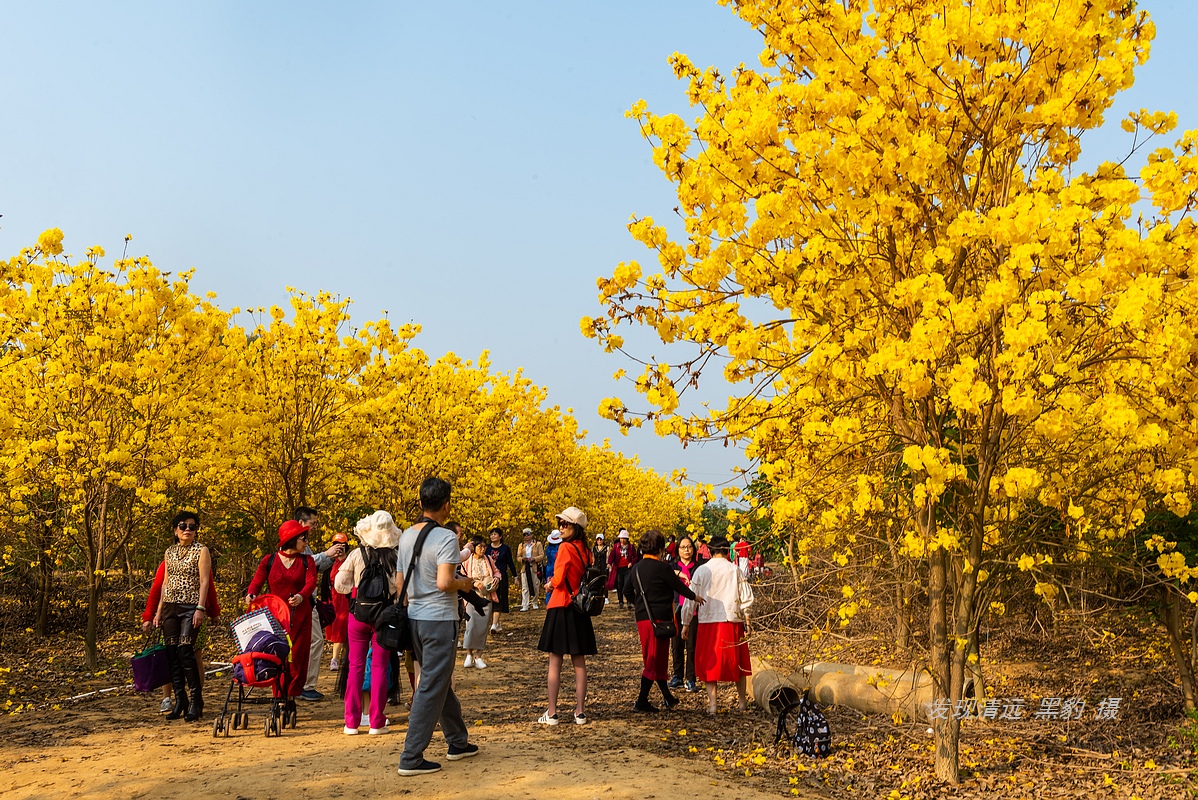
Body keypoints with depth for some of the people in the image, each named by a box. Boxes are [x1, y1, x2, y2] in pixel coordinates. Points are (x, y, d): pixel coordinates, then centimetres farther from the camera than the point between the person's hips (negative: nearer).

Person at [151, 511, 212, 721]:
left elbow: (204, 581, -8)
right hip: (170, 606, 6)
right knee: (171, 653, 2)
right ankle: (180, 701, 10)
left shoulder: (201, 551, -2)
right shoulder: (169, 552, 14)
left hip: (190, 607, -5)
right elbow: (165, 582, 18)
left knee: (185, 650, -15)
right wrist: (159, 610, 13)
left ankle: (196, 701, -7)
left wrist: (200, 608, -17)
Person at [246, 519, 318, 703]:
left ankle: (291, 697, 7)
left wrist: (301, 596, -31)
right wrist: (250, 595, -25)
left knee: (296, 656, -1)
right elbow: (257, 581, -2)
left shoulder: (306, 561, 7)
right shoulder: (269, 561, 6)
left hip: (300, 616, 1)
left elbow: (311, 582, -10)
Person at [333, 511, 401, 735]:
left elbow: (339, 585, -2)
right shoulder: (395, 556, -7)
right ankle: (377, 723, 8)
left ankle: (352, 722, 10)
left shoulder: (357, 554, -5)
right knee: (380, 667, 6)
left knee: (356, 666, 9)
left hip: (358, 613, 0)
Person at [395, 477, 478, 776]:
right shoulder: (446, 538, -16)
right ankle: (411, 758, 3)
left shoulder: (406, 536, 7)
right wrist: (464, 584, -7)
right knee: (431, 690, -1)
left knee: (441, 682, 20)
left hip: (413, 617, 8)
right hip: (439, 620, -8)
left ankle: (458, 742, 32)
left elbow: (399, 583, 12)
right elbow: (444, 583, -25)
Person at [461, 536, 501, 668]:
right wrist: (475, 584, -16)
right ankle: (469, 654, 6)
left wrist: (496, 578, -2)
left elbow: (496, 571, 20)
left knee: (483, 627, 2)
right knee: (471, 625, -13)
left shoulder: (488, 559, 6)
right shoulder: (467, 561, -5)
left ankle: (478, 656, 12)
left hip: (487, 598, 3)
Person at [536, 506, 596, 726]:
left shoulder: (565, 547, -14)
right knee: (579, 662, 9)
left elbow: (558, 579, -16)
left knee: (555, 661, 0)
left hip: (561, 608, -6)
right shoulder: (585, 550, 7)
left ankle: (551, 713, 4)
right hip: (580, 610, 7)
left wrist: (550, 583, 3)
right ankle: (580, 711, 12)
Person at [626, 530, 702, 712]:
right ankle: (641, 701, 0)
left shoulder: (635, 568, 5)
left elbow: (628, 592, 15)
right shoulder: (662, 567, -13)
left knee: (653, 659, 17)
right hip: (660, 619, -7)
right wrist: (694, 597, 15)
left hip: (642, 619, 7)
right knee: (656, 660, 0)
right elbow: (679, 587, -3)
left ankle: (667, 696, 28)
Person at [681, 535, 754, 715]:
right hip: (733, 621, 1)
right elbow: (747, 598, 1)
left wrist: (686, 623, 9)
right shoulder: (735, 570, -1)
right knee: (737, 661, 15)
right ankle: (742, 700, 25)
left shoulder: (701, 571, -3)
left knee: (710, 662, 6)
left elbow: (691, 598, 1)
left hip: (708, 621, -1)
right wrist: (745, 616, 15)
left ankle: (712, 703, 1)